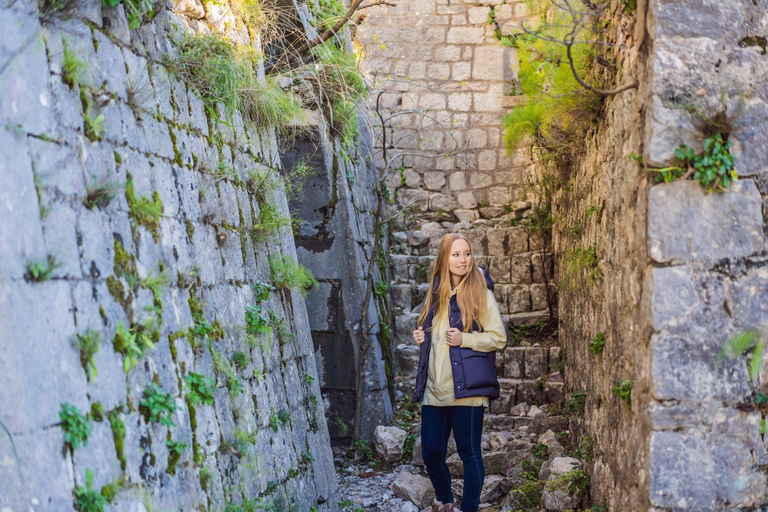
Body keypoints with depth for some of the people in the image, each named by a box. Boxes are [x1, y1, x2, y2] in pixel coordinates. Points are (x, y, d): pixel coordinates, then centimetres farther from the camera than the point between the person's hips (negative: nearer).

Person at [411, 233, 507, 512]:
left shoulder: (480, 293, -3)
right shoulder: (436, 294, 14)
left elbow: (498, 338, -5)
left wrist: (464, 339, -17)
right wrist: (422, 338, 8)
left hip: (465, 389, -5)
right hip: (434, 390, 6)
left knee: (469, 453, 0)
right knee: (431, 455, 9)